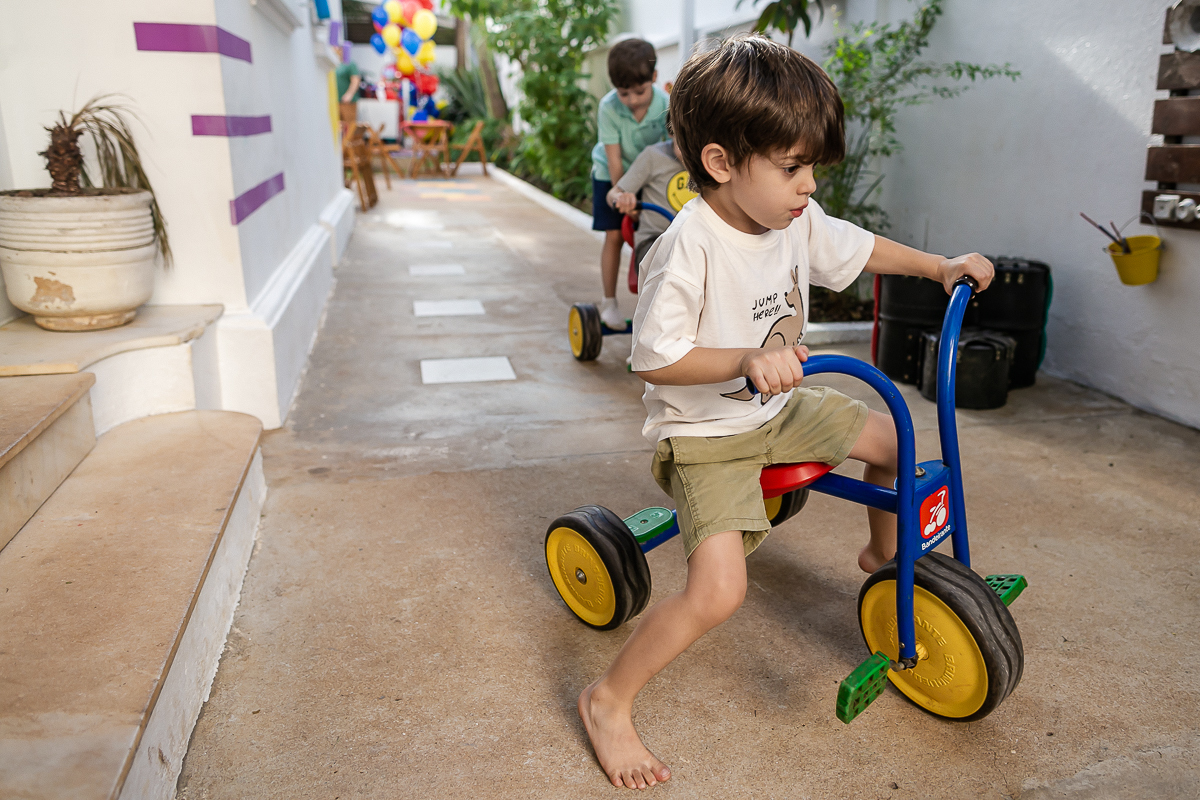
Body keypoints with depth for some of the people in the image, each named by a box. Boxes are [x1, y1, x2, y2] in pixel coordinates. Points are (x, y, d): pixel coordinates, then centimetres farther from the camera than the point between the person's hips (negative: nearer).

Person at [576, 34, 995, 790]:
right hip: (704, 431, -8)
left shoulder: (798, 219, -4)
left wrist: (941, 264, 11)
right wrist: (747, 360, -36)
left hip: (779, 410, 8)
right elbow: (655, 358, -26)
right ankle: (608, 700, -1)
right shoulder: (688, 248, -29)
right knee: (718, 591, -22)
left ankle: (886, 553, 45)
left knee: (890, 436, 16)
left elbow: (860, 248, 15)